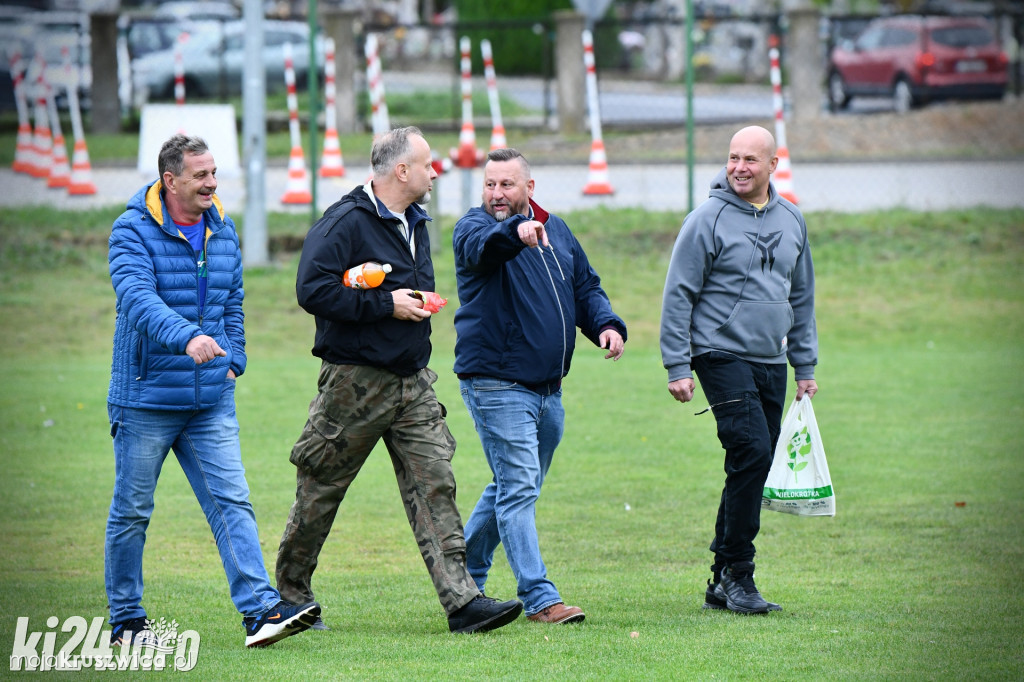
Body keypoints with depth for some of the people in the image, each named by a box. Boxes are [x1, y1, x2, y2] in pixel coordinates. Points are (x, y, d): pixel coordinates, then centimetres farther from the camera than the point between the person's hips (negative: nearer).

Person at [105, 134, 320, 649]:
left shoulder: (222, 230, 10)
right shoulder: (134, 231, -10)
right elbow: (137, 297, -27)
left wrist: (233, 360, 9)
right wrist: (186, 337, -41)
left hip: (211, 400, 5)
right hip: (146, 398, -5)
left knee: (232, 503, -6)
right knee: (131, 512, 5)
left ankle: (260, 611, -13)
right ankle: (125, 621, 16)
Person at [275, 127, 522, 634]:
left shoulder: (414, 223, 15)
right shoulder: (345, 222, -14)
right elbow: (313, 290, -24)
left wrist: (419, 303, 10)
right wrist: (386, 305, -20)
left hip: (413, 384, 7)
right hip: (354, 382, -7)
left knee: (435, 486, -4)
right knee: (320, 492, 4)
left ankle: (462, 600, -11)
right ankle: (291, 596, 19)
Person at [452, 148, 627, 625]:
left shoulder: (556, 231, 13)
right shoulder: (474, 228, -7)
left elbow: (586, 287, 19)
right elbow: (483, 246, -31)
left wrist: (607, 324, -1)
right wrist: (516, 231, -53)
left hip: (548, 388, 7)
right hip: (497, 383, -7)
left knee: (512, 488, 16)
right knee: (519, 487, -12)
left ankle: (465, 577, 31)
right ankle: (539, 598, -14)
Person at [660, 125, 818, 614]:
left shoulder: (791, 221, 13)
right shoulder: (709, 220, -6)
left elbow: (802, 298, 21)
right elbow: (678, 295, -5)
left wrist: (805, 367, 18)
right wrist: (677, 367, -10)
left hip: (772, 363, 6)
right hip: (723, 357, -6)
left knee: (754, 466, 6)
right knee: (752, 451, -19)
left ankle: (722, 583, 13)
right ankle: (736, 572, -12)